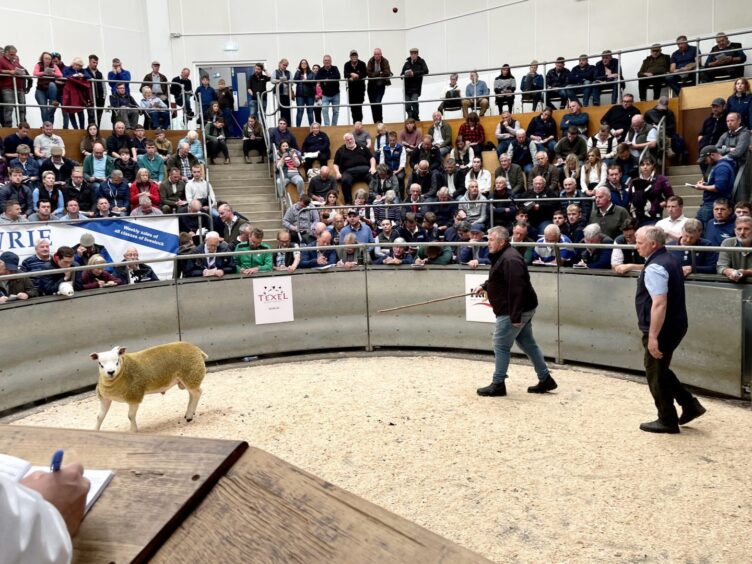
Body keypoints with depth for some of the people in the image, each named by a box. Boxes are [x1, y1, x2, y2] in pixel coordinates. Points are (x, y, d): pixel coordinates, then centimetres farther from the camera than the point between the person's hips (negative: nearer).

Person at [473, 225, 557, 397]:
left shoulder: (510, 259, -22)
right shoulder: (501, 256, 13)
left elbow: (516, 289, -28)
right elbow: (499, 280, 29)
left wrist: (515, 316, -29)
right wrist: (484, 286, 15)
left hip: (513, 311, -11)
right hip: (521, 310, 11)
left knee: (501, 345, -1)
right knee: (528, 343, 15)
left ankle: (498, 384, 9)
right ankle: (546, 379, 22)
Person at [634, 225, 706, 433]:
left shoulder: (655, 268, -21)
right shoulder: (670, 259, 11)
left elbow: (659, 303, -28)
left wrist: (653, 336, -28)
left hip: (662, 329, -10)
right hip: (675, 325, 10)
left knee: (656, 375, 6)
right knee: (661, 371, 22)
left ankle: (667, 421, 18)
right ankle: (690, 405, 25)